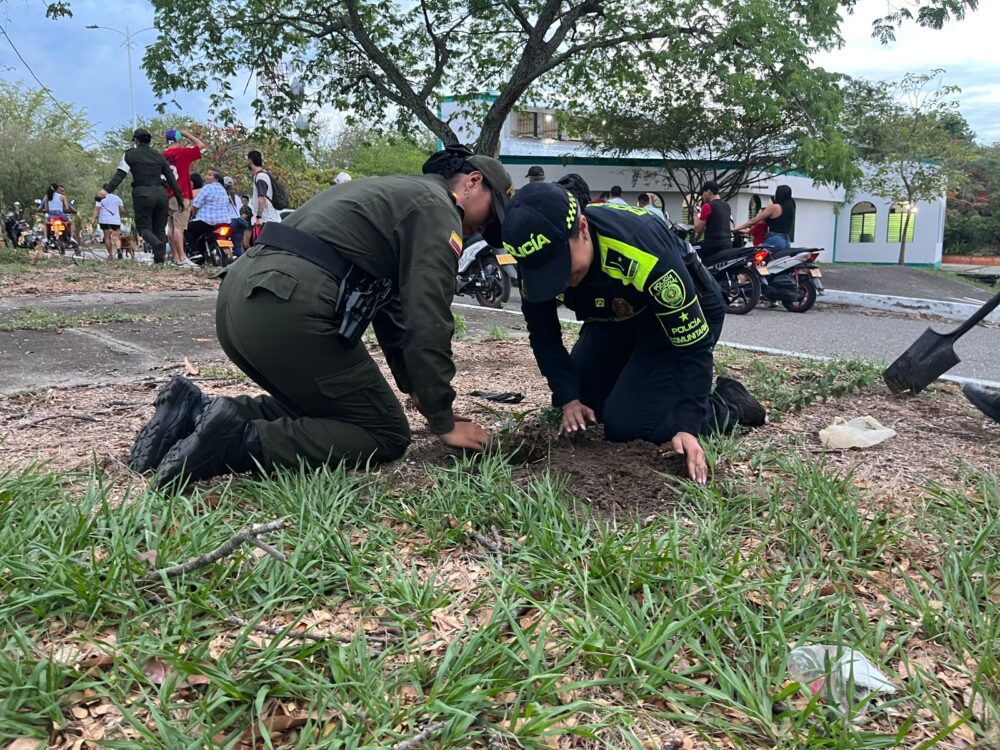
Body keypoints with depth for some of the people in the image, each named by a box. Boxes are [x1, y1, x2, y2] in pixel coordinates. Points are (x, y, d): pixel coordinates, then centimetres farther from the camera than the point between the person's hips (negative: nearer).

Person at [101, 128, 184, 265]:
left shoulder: (130, 154, 6)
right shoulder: (159, 156, 15)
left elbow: (120, 174, -6)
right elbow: (171, 178, 13)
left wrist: (107, 189, -12)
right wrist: (179, 198, 16)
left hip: (142, 193, -3)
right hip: (160, 192, 3)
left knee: (143, 226, 3)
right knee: (159, 227, 9)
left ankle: (156, 243, -30)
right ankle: (160, 259, -2)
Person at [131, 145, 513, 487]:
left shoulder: (393, 193, 32)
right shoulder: (436, 207, 3)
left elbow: (392, 304, 34)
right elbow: (426, 318, -5)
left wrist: (414, 385, 35)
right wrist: (443, 421, 2)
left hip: (239, 296, 10)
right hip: (288, 309, -10)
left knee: (319, 407, 26)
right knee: (386, 434, 3)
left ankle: (195, 412, 9)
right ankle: (241, 440, -14)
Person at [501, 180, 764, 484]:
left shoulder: (643, 251, -41)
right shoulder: (538, 259, -24)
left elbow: (693, 343, -31)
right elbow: (543, 335, -8)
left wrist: (687, 426, -34)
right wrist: (569, 399, -18)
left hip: (684, 315, -6)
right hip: (615, 318, 6)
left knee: (625, 426, -16)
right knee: (572, 404, 5)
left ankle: (727, 404, 4)